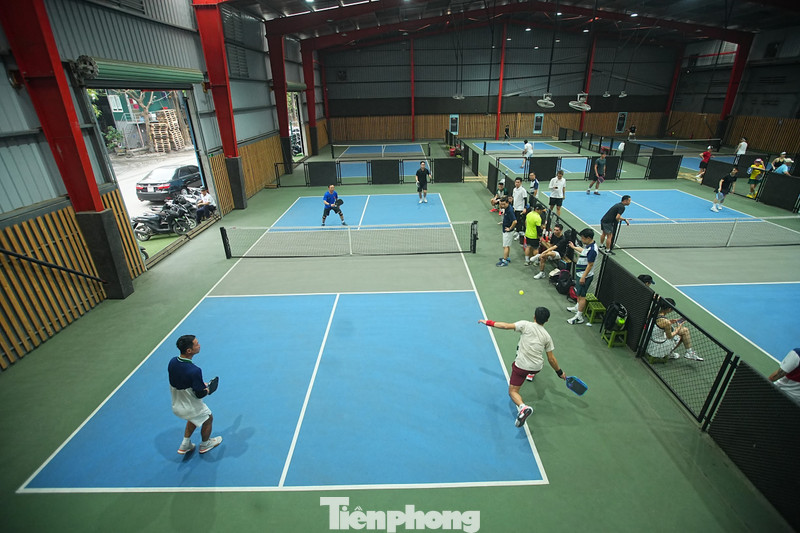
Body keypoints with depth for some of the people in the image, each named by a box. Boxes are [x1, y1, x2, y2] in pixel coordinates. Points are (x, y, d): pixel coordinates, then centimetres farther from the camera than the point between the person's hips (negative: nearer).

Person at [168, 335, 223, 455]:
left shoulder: (172, 362, -14)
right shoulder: (194, 371, -38)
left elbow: (179, 382, 2)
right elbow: (200, 394, -26)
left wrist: (201, 385, 5)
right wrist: (208, 390, -4)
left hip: (176, 405, 7)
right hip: (191, 408, -7)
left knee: (194, 418, 36)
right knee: (208, 419, 24)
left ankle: (185, 445, 45)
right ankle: (205, 445, 46)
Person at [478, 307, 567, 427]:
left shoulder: (526, 325, -9)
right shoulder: (547, 336, 2)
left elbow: (507, 326, -16)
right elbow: (551, 359, 5)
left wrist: (488, 322, -6)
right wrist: (560, 372, 19)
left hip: (522, 366, -5)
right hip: (538, 366, 5)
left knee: (513, 392, 1)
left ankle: (523, 407, -28)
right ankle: (531, 374, 58)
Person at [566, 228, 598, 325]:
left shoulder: (592, 250, -26)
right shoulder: (588, 245, 4)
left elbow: (590, 265, -25)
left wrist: (583, 277, -22)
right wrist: (574, 247, 41)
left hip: (585, 276, -10)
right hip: (580, 273, 10)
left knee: (582, 296, -4)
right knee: (578, 293, 25)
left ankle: (579, 317, 3)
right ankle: (577, 307, 45)